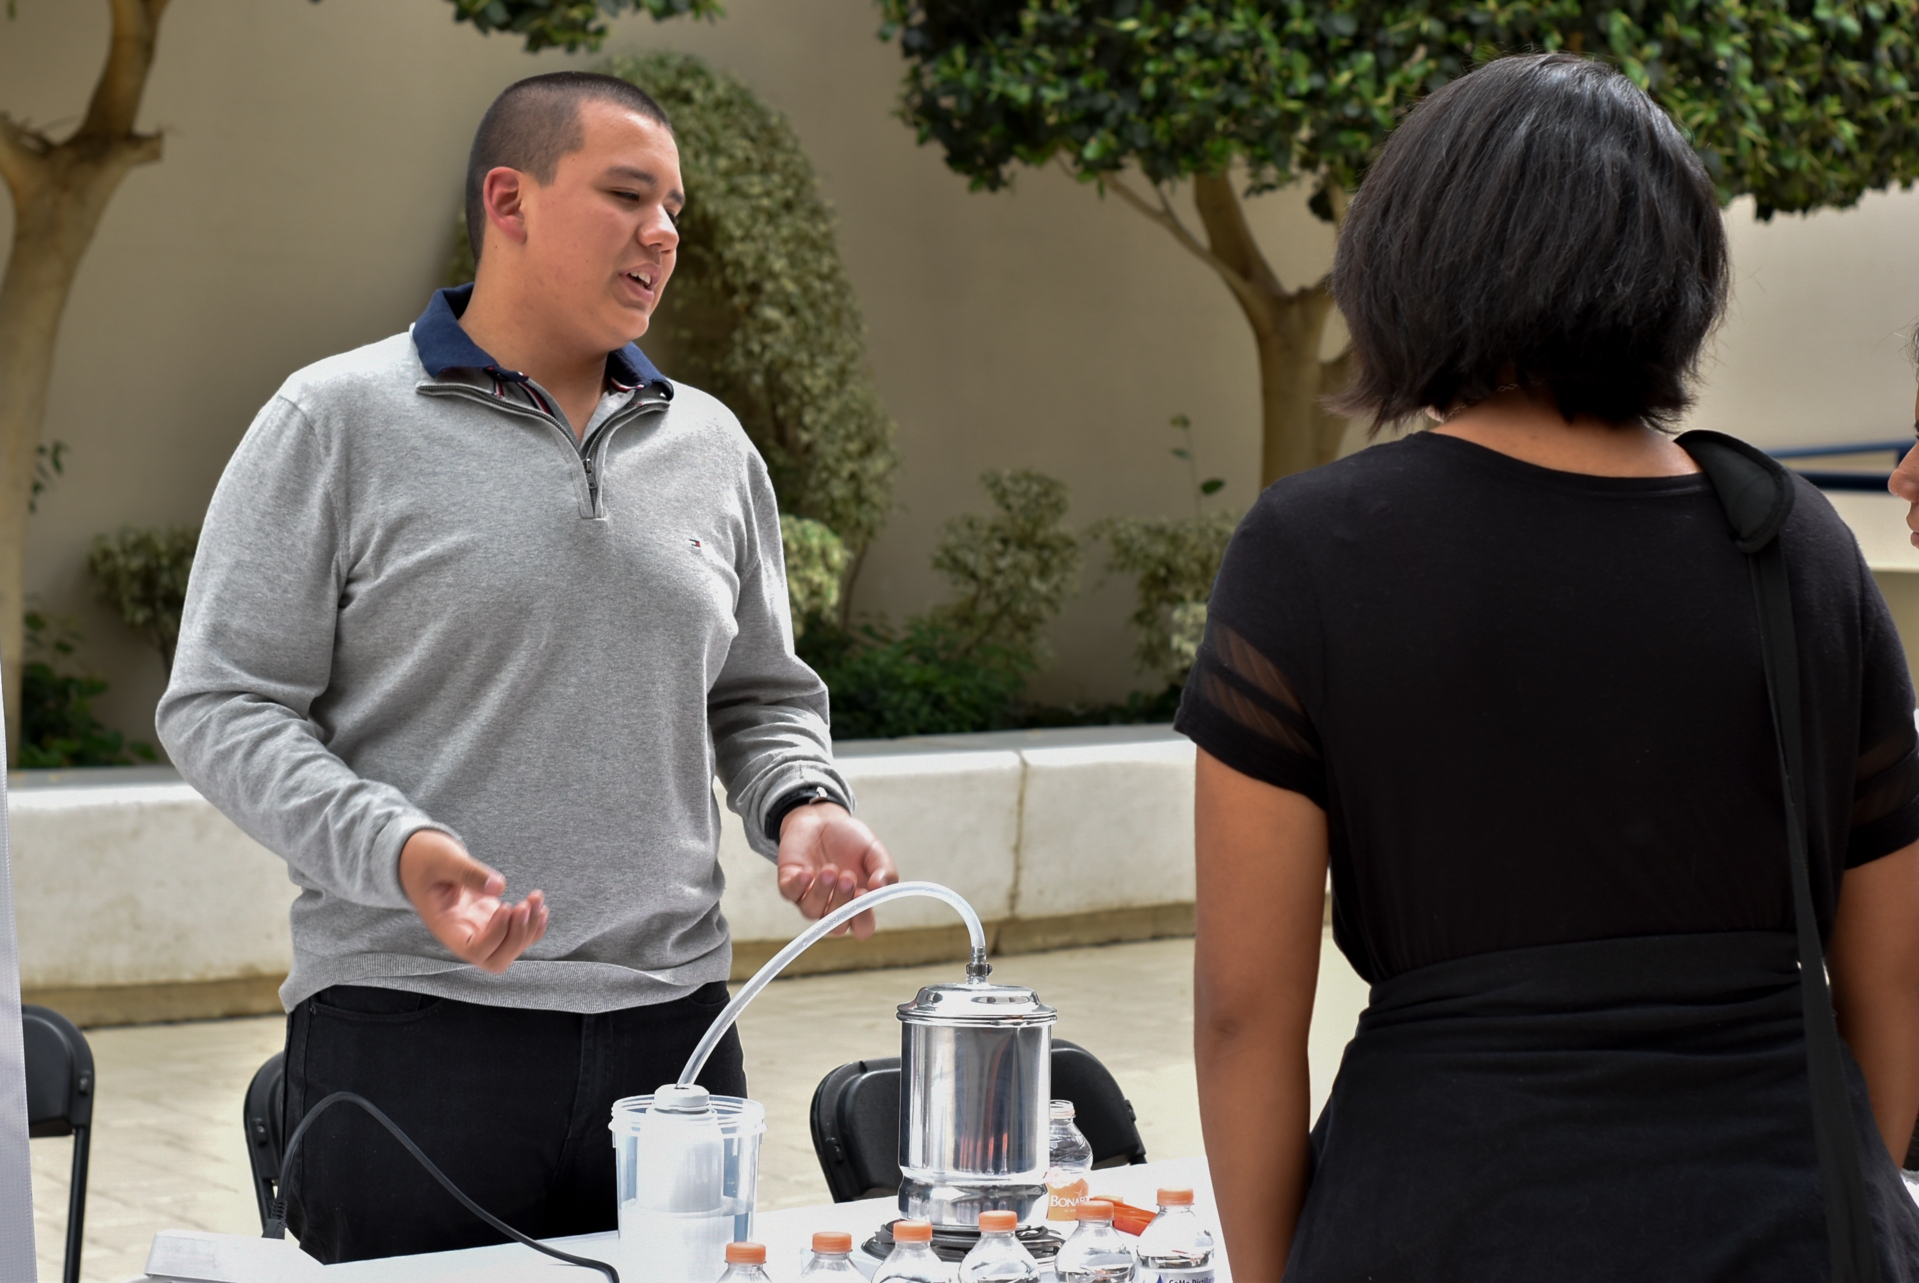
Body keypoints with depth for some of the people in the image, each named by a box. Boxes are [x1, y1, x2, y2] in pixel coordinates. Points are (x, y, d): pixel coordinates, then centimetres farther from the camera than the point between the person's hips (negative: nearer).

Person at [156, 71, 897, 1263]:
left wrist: (805, 807, 1)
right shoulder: (339, 422, -1)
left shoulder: (712, 446, 15)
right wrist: (396, 852, -19)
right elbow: (222, 705, -4)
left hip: (673, 1020, 5)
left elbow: (764, 699, 23)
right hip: (410, 1024, -4)